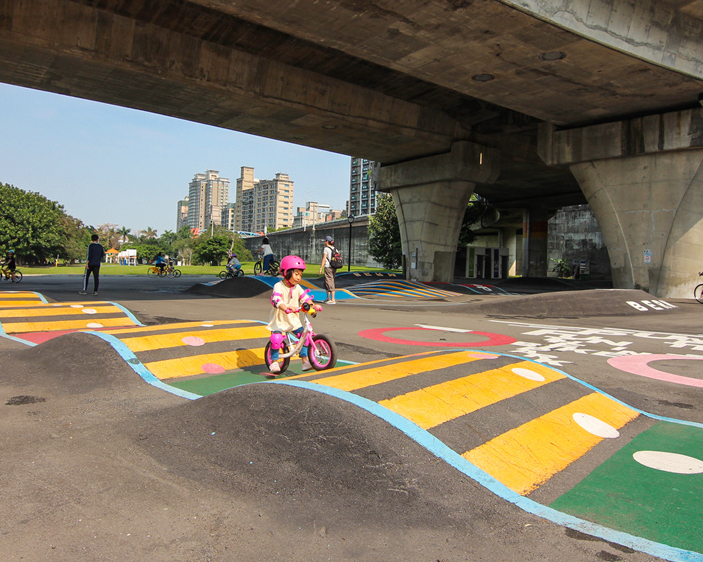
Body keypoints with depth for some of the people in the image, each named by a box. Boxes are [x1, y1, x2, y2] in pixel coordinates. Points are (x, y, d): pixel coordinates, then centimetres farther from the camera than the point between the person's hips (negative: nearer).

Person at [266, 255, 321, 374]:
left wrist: (313, 305, -22)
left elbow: (305, 298, -1)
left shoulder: (297, 288, 6)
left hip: (293, 320, 5)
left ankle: (305, 360, 1)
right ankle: (274, 362, -6)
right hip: (279, 320, -5)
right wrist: (287, 308, -48)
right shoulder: (278, 286, -14)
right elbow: (276, 301, -30)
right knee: (276, 338, -24)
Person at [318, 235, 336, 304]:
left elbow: (324, 260, -14)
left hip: (328, 267, -8)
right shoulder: (334, 249, 12)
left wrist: (320, 269, -12)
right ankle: (328, 298, 29)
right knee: (326, 283, 20)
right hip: (333, 267, 8)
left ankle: (333, 300, -6)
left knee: (330, 283, -6)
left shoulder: (326, 249, -10)